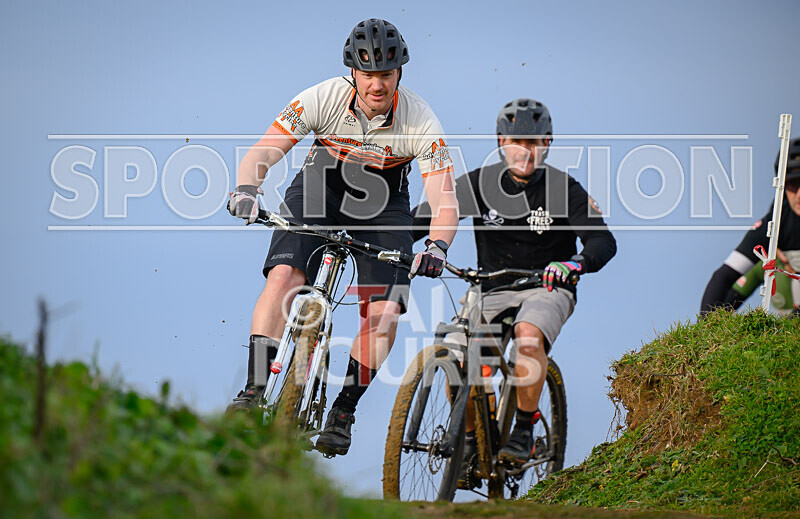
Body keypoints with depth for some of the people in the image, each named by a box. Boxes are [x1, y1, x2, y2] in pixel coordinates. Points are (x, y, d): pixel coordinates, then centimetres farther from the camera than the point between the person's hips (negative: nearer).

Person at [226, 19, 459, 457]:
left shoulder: (421, 123, -26)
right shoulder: (323, 99, -25)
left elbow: (445, 202, -28)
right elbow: (264, 152, -24)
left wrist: (436, 247, -47)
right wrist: (245, 190, -45)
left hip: (382, 202, 0)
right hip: (320, 188, 0)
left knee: (383, 313, -15)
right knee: (284, 276, -24)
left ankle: (342, 412, 1)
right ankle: (253, 392, -20)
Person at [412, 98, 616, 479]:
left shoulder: (563, 189, -8)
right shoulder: (480, 184, -2)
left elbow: (603, 241, -18)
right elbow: (426, 215, -2)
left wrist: (576, 264, -41)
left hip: (547, 289, -3)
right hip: (493, 291, 3)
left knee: (528, 333, -35)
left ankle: (524, 431, -20)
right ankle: (468, 438, -2)